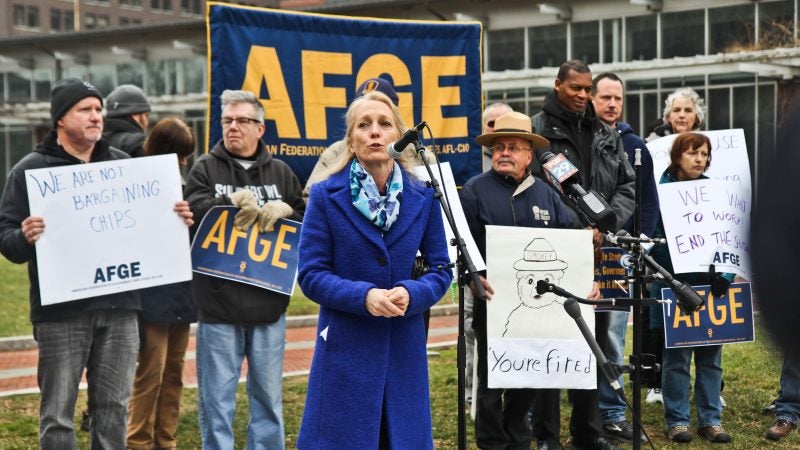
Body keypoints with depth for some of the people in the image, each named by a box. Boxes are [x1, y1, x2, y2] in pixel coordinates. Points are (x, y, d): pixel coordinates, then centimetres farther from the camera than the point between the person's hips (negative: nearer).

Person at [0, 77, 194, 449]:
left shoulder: (123, 165, 14)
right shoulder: (32, 170, 0)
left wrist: (176, 221, 0)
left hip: (119, 307, 4)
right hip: (60, 312, -4)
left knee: (114, 408, 10)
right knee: (58, 412, 1)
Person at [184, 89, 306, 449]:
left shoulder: (280, 172, 11)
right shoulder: (205, 168, 5)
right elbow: (193, 210, -13)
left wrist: (284, 210, -13)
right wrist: (233, 201, -24)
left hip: (268, 304, 2)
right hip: (218, 303, -2)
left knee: (268, 399, 12)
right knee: (217, 400, 3)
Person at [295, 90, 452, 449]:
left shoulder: (422, 197, 4)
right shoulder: (326, 196, -3)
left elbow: (441, 269, 6)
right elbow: (310, 274, -5)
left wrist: (412, 294, -15)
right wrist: (364, 296, -20)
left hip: (404, 348, 3)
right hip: (345, 347, -2)